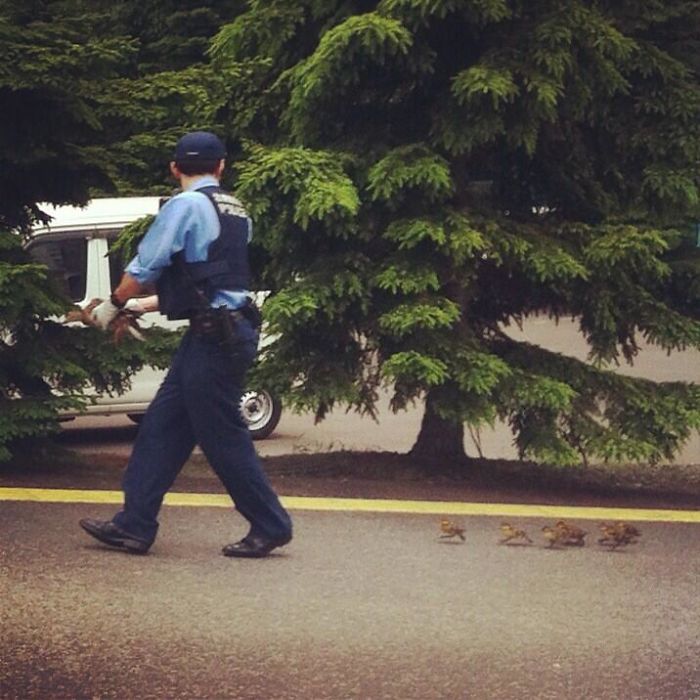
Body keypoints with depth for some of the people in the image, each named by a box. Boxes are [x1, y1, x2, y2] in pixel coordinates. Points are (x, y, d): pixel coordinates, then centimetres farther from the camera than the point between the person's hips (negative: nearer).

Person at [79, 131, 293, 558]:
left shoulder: (186, 206, -10)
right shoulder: (235, 211, 16)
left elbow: (145, 266, -9)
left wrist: (114, 305, 9)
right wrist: (142, 306, 28)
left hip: (215, 335, -9)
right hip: (227, 328, 9)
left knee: (223, 436, -1)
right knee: (161, 428, 9)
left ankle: (270, 526, 8)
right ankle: (135, 526, 10)